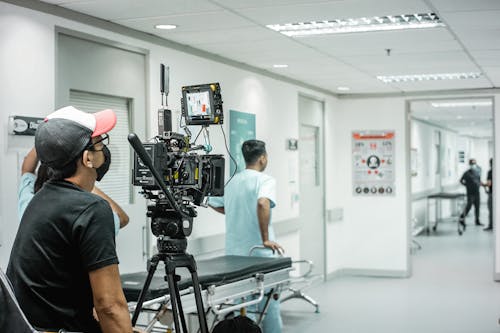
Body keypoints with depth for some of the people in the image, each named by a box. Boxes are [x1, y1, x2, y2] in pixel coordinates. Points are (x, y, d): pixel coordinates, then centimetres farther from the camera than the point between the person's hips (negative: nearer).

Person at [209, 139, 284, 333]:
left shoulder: (231, 182, 10)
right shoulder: (265, 181, -10)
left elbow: (212, 203, 20)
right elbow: (262, 203, -29)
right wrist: (266, 239, -24)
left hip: (234, 253, 6)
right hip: (259, 253, -6)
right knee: (269, 302, 5)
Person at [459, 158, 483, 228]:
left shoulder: (477, 172, 9)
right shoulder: (467, 173, -7)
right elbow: (461, 181, 2)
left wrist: (479, 184, 7)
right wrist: (467, 185, -4)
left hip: (477, 192, 6)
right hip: (470, 193, -6)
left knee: (477, 206, 8)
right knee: (469, 206, -11)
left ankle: (477, 221, 15)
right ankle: (462, 218, -3)